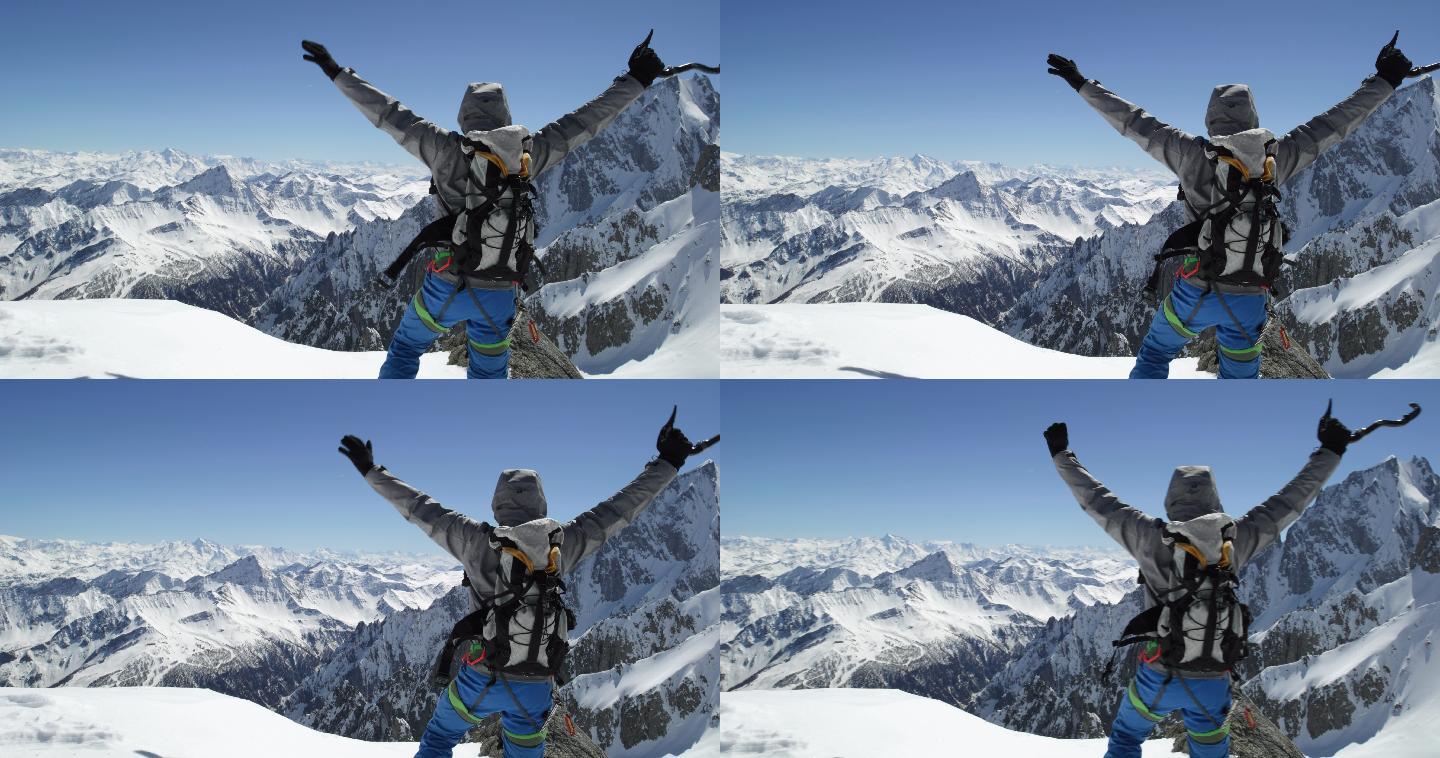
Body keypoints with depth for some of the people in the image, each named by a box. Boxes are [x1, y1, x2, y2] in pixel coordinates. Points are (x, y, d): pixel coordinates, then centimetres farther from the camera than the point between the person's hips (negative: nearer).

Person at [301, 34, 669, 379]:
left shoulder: (448, 149, -9)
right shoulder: (528, 152, -3)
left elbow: (388, 113, -4)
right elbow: (585, 122, 3)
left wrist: (337, 72, 6)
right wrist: (635, 80, 10)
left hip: (447, 286, -1)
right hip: (500, 294, 2)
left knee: (405, 348, 23)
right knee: (489, 374, 17)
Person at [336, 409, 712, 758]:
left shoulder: (477, 541, -9)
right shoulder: (561, 543, -6)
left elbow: (419, 508, 0)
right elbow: (621, 508, -1)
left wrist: (371, 471, 13)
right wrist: (666, 463, 7)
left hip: (480, 679, -1)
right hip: (534, 687, 1)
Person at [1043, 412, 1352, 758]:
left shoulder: (1152, 536, -9)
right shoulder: (1235, 538, -5)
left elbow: (1096, 500, -1)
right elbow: (1291, 500, 4)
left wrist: (1061, 454, 11)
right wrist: (1329, 452, 15)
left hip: (1159, 675, -1)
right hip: (1212, 683, 1)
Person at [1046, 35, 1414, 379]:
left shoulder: (1193, 153, -7)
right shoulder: (1274, 156, -2)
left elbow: (1132, 122, -2)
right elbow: (1333, 125, 7)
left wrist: (1082, 84, 7)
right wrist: (1384, 81, 17)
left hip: (1197, 290, -2)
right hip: (1250, 299, 2)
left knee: (1154, 355, 21)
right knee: (1240, 378, 17)